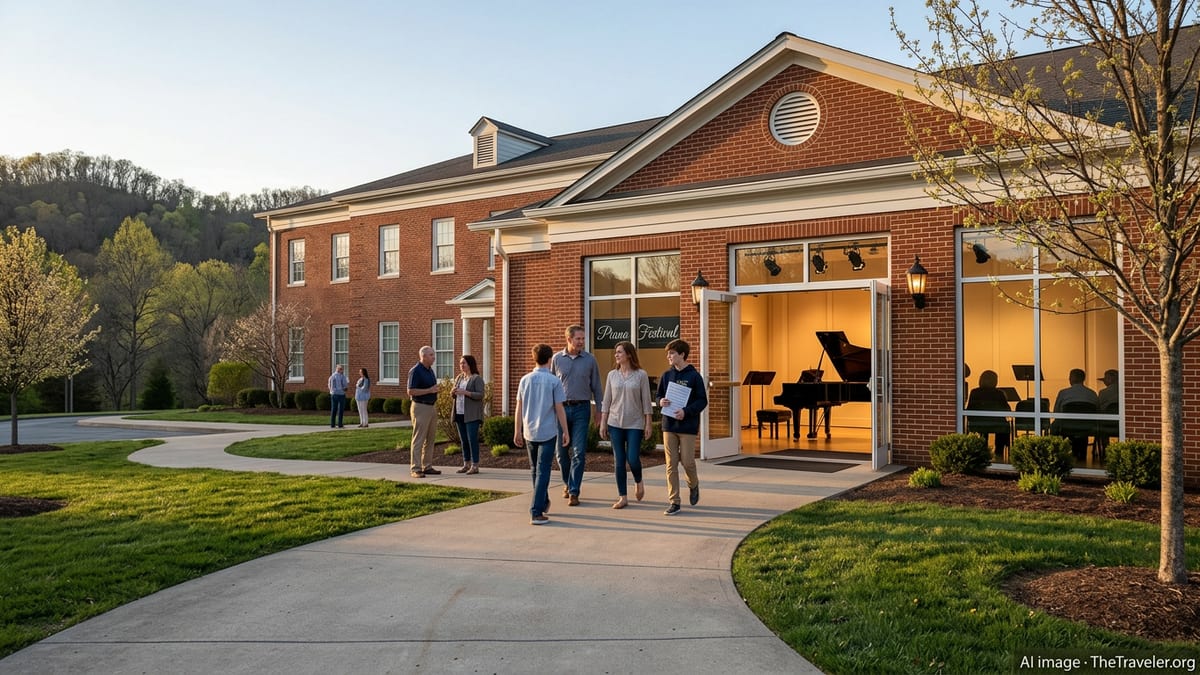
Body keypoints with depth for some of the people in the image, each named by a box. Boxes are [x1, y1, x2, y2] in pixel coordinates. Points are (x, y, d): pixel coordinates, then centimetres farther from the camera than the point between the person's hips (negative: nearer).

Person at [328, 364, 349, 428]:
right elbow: (345, 385, -9)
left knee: (333, 410, 8)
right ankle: (339, 424, -1)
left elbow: (329, 386, 11)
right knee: (340, 410, 1)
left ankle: (332, 424, 7)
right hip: (341, 394, -5)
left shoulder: (331, 376, 7)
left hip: (333, 394, 5)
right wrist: (348, 383, 11)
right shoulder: (342, 376, -9)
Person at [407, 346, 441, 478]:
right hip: (421, 407, -9)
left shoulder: (430, 370, 14)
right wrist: (430, 390, -19)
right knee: (418, 439, -7)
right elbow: (411, 391, -17)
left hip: (432, 407, 9)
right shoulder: (416, 371, -12)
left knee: (430, 439, 10)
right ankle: (415, 469, -5)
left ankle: (427, 466, 16)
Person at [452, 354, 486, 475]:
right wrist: (453, 393, -2)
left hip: (472, 415, -7)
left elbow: (480, 395, -13)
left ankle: (475, 466, -4)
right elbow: (454, 395, 22)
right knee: (463, 440, 8)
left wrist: (465, 392, -22)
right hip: (459, 414, 7)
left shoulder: (477, 378, -5)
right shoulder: (459, 378, 16)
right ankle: (466, 465, 14)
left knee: (472, 439, -8)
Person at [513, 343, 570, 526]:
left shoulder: (525, 380, 2)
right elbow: (559, 409, -7)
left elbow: (518, 408, 5)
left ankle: (543, 503, 35)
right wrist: (566, 432, 2)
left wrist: (517, 432, 13)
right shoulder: (554, 381, -8)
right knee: (542, 472, -2)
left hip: (529, 433, 4)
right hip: (548, 432, -4)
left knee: (535, 470, 19)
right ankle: (536, 512, -8)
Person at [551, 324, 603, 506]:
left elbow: (596, 387, 7)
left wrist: (598, 410, 5)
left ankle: (574, 492, 1)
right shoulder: (557, 359, 3)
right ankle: (567, 483, 31)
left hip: (581, 409, -1)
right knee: (561, 451, 8)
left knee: (579, 452, -5)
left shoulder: (590, 360, 1)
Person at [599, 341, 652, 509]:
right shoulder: (612, 375, 5)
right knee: (619, 461, 2)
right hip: (615, 423, 3)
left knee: (633, 459, -8)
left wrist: (648, 423, -4)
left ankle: (638, 482, 24)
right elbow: (606, 401, 7)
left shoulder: (641, 375, -2)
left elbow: (646, 401, -1)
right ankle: (622, 497, 10)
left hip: (635, 424, -3)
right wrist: (603, 423, 4)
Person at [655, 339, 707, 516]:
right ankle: (674, 502, 8)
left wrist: (686, 411, -19)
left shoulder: (694, 376, -5)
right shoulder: (666, 375, 8)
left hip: (688, 426, -4)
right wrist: (661, 401, -6)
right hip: (669, 425, 4)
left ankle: (693, 485, 31)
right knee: (671, 465, 2)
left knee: (687, 462, -1)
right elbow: (659, 396, 17)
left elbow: (702, 401, -5)